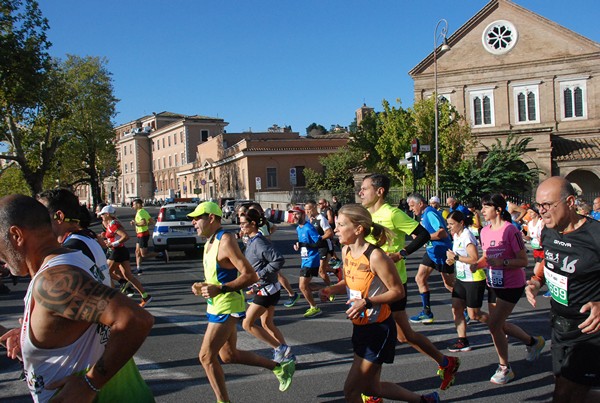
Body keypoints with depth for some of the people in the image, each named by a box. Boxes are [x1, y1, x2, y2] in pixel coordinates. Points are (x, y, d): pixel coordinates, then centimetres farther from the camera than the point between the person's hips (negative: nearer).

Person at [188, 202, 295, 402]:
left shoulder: (225, 241, -19)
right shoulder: (209, 243, 9)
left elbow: (250, 275, -23)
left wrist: (219, 289, -28)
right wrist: (202, 286, 2)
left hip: (227, 306, -10)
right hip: (216, 305, 10)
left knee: (206, 356, -6)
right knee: (229, 355, 17)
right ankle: (280, 368, 29)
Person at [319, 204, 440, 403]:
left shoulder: (375, 256, -24)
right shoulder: (346, 250, -1)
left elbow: (398, 291, -19)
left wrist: (367, 302, -28)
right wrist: (332, 289, -5)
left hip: (379, 329, -8)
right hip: (360, 326, 9)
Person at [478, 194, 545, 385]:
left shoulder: (511, 231, -20)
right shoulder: (485, 231, 3)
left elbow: (523, 261, -18)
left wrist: (503, 263, -32)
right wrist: (477, 264, -5)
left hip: (511, 285, -8)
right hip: (493, 284, 8)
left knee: (494, 325, -9)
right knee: (499, 324, 16)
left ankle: (504, 368, 10)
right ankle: (533, 342, 41)